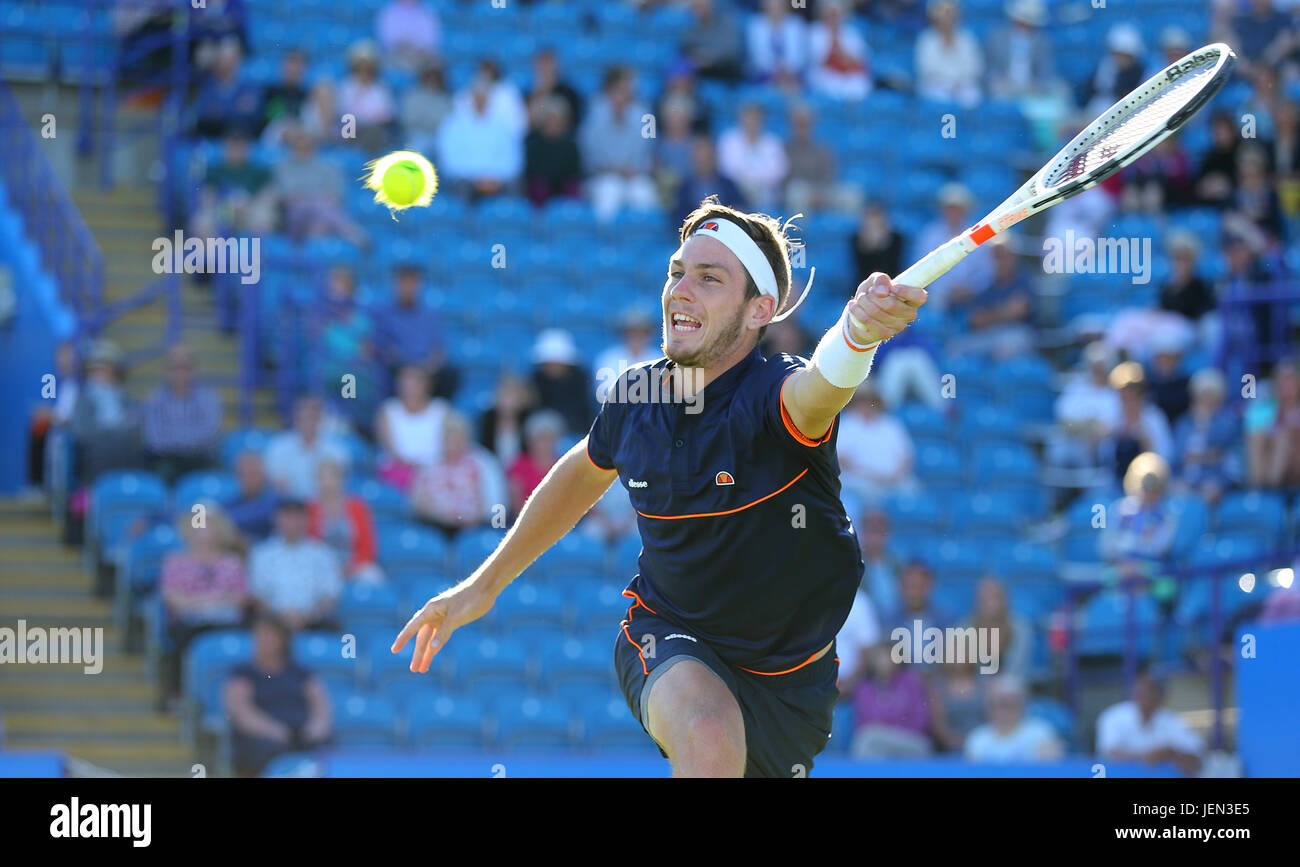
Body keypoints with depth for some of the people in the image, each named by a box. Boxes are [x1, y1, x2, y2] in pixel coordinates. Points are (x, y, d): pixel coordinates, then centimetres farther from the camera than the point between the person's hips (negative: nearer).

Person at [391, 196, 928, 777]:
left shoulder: (772, 395, -23)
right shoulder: (634, 398, -9)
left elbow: (820, 385, -51)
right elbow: (583, 472, 14)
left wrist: (858, 329, -74)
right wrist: (484, 584, 20)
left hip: (788, 684, 0)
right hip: (669, 640, 0)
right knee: (709, 738, -33)